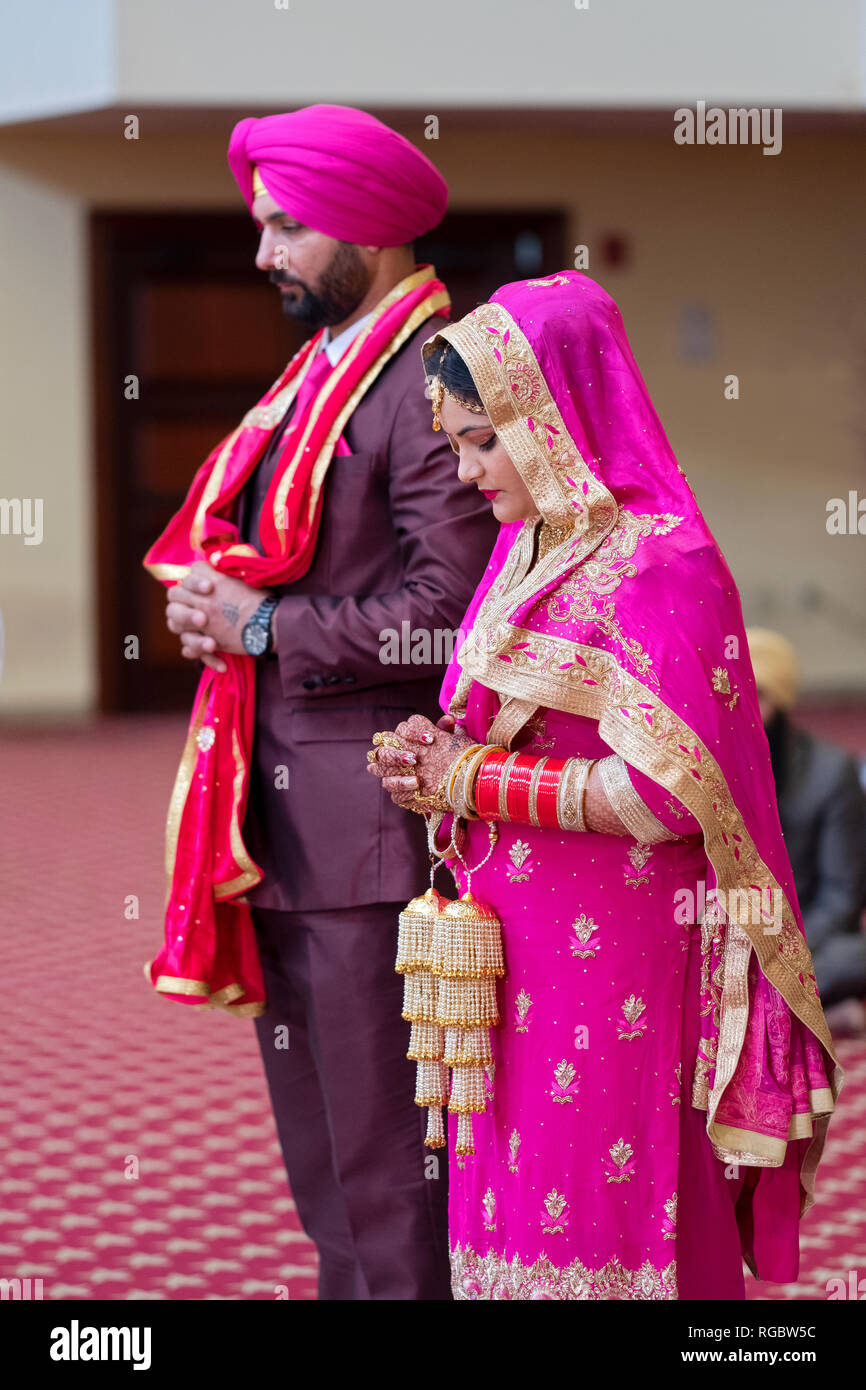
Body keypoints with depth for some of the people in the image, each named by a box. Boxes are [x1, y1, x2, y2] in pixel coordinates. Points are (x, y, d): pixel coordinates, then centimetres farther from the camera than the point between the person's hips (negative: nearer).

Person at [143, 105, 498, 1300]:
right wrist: (211, 602, 0)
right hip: (283, 804, 10)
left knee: (385, 1154, -4)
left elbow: (445, 608, -20)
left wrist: (266, 626, -13)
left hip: (372, 813, -10)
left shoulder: (431, 383, -13)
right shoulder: (315, 377, 18)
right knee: (317, 1147, 16)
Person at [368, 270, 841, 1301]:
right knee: (517, 1196, 11)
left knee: (605, 1214, -2)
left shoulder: (657, 566, -15)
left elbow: (667, 794, -21)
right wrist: (431, 760, -1)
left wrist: (471, 782, -14)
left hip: (614, 949, -8)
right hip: (517, 938, 8)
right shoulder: (528, 551, 12)